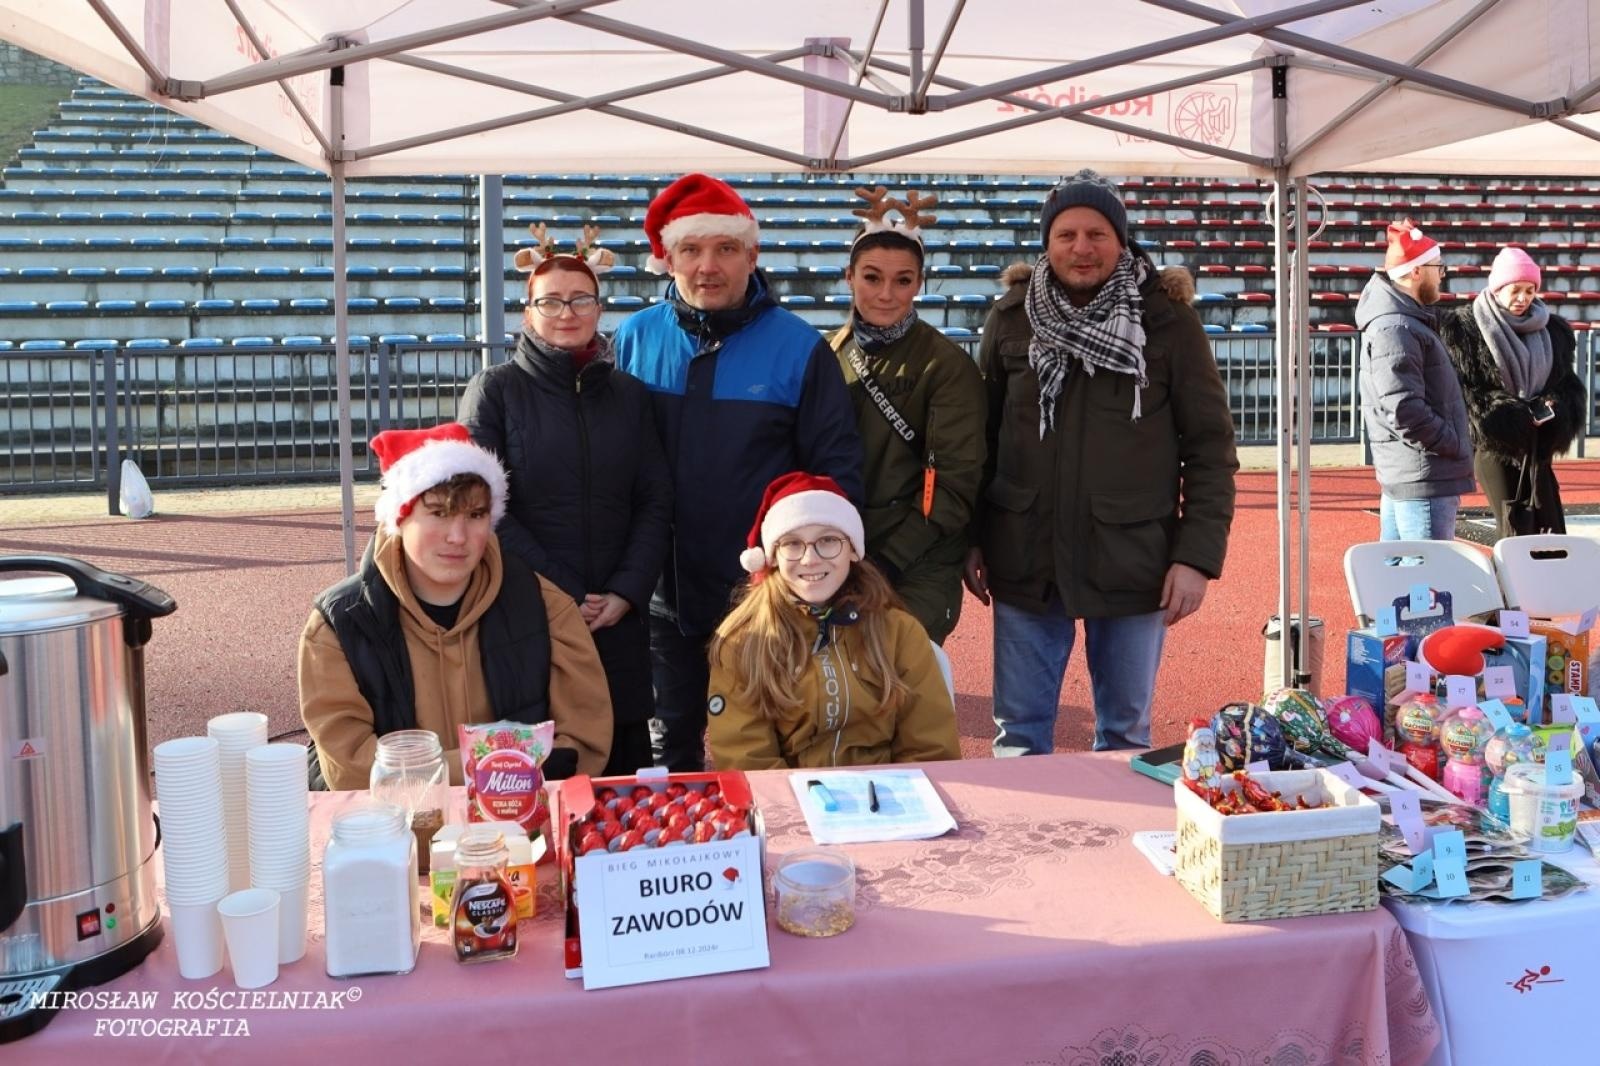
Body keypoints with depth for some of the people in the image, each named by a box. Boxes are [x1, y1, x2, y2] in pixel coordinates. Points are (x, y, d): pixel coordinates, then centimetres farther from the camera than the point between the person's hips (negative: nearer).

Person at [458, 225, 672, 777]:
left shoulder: (628, 394, 11)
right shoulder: (495, 390, 1)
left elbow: (655, 501, 6)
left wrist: (627, 592, -7)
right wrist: (559, 597, -11)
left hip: (620, 620, 3)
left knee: (625, 762, 7)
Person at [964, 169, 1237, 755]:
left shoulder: (1167, 320, -2)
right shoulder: (1011, 316, 3)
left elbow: (1210, 446, -1)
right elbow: (982, 433, 9)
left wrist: (1198, 554, -7)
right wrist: (972, 539, 7)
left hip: (1132, 563, -1)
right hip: (1025, 560, 2)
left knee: (1126, 730, 12)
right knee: (1019, 732, 10)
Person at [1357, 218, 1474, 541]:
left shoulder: (1404, 319, 16)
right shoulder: (1395, 328, -17)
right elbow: (1404, 410, -25)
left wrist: (1453, 445, 14)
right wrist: (1455, 445, -14)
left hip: (1402, 478, 10)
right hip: (1423, 479, -10)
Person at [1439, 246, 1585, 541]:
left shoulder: (1552, 330, 11)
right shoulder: (1464, 328, -6)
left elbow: (1569, 384, 15)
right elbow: (1462, 391, -11)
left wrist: (1552, 408, -8)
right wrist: (1517, 415, -16)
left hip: (1536, 446, 5)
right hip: (1494, 443, -5)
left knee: (1552, 531, 3)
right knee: (1515, 530, -5)